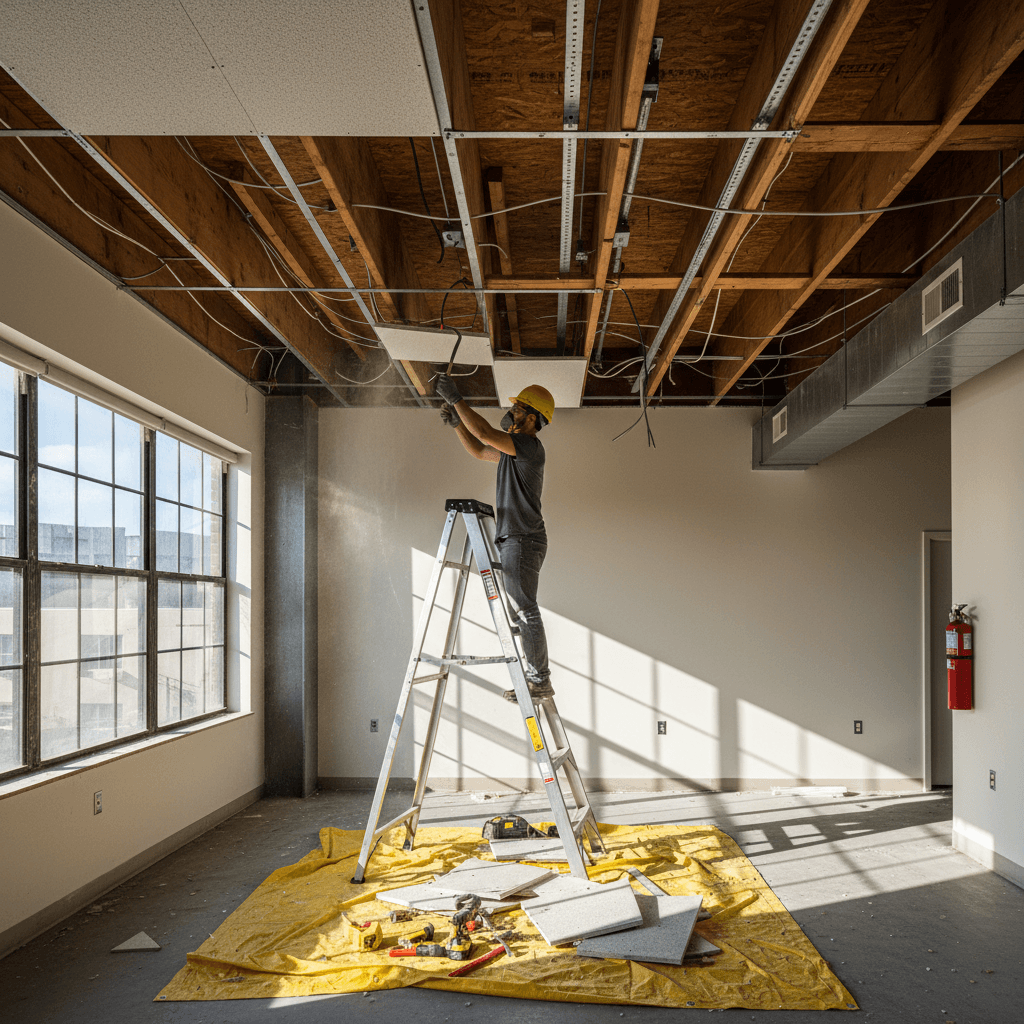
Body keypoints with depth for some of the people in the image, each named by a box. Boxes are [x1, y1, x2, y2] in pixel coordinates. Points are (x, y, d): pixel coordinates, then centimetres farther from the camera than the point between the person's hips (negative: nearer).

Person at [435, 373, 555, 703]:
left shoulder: (530, 446, -13)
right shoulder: (514, 449, 18)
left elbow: (485, 434, -24)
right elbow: (479, 451, 31)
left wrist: (455, 398, -18)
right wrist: (456, 423, 17)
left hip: (523, 540, -10)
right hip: (513, 540, 10)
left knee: (525, 611, -9)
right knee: (521, 611, 12)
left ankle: (540, 681, -5)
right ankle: (533, 676, 18)